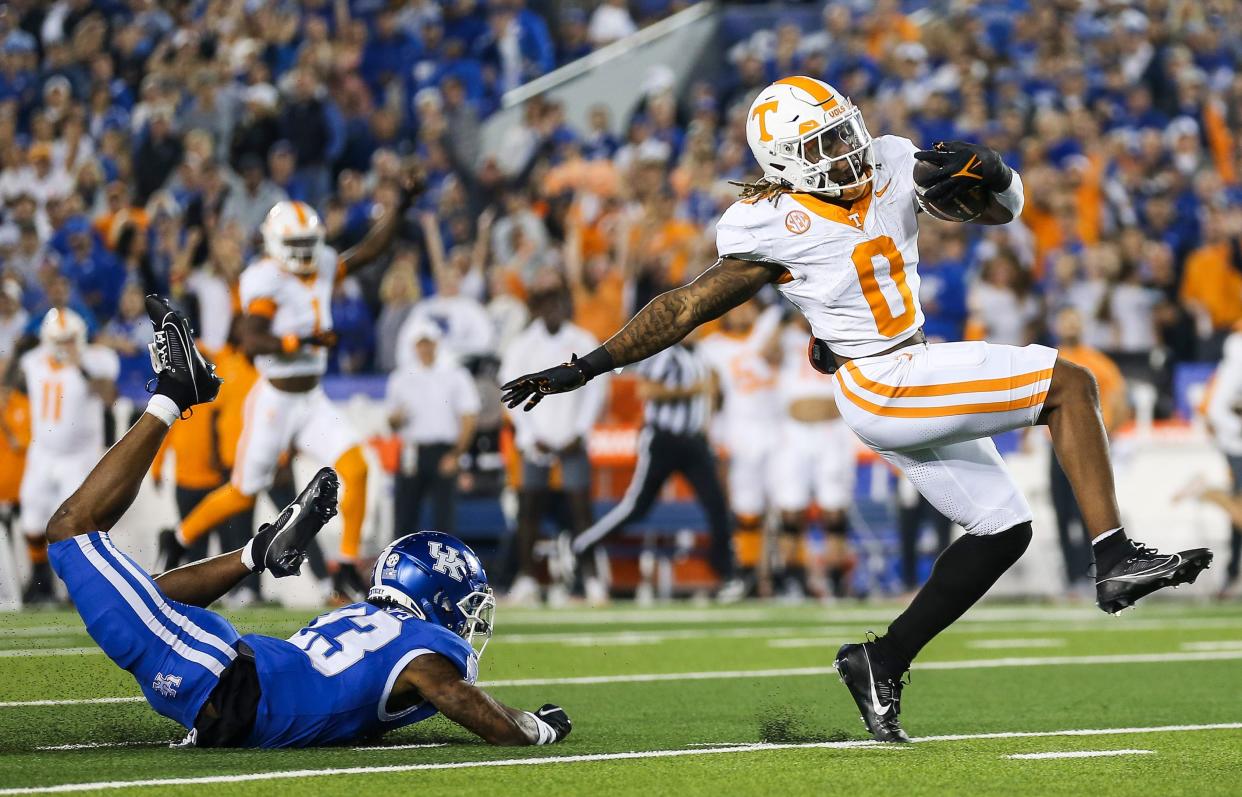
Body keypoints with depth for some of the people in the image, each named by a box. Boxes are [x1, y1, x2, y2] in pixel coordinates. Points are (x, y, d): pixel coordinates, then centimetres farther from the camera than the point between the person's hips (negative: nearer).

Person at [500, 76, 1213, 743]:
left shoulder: (893, 167, 3)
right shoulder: (774, 230, -13)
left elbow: (1005, 206, 9)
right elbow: (685, 309, -5)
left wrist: (984, 172, -16)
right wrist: (586, 368, -5)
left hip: (918, 376, 8)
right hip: (885, 386, -8)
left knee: (1002, 532, 11)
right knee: (1071, 385, -14)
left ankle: (884, 664, 16)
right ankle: (1116, 558, -20)